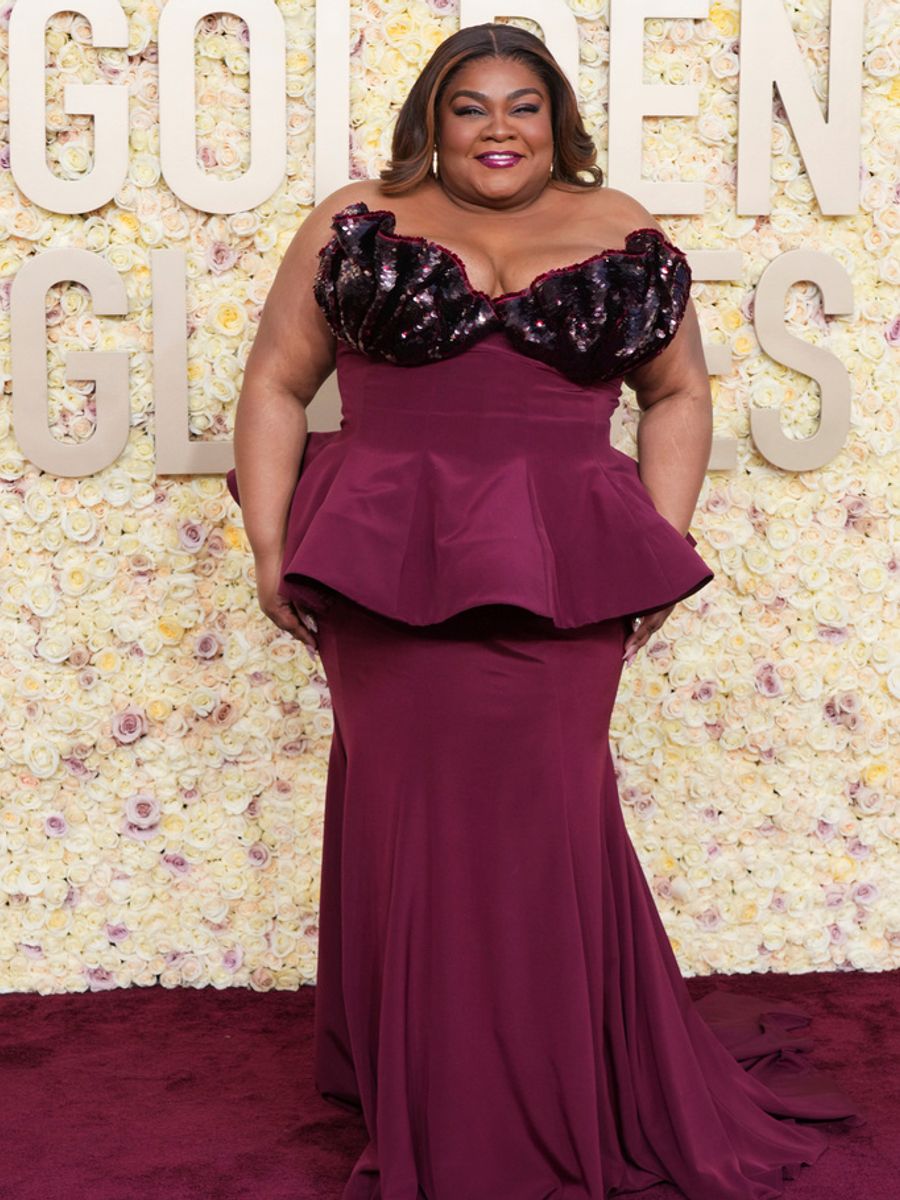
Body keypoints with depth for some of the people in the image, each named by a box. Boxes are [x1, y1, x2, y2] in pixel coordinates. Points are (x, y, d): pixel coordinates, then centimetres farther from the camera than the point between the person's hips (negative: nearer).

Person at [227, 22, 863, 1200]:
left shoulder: (624, 236, 9)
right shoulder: (357, 226, 7)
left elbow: (679, 395, 16)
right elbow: (275, 384, 8)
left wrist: (663, 545, 5)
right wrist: (269, 546, 0)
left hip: (563, 574, 0)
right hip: (387, 570, 0)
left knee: (545, 824, 2)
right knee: (412, 823, 5)